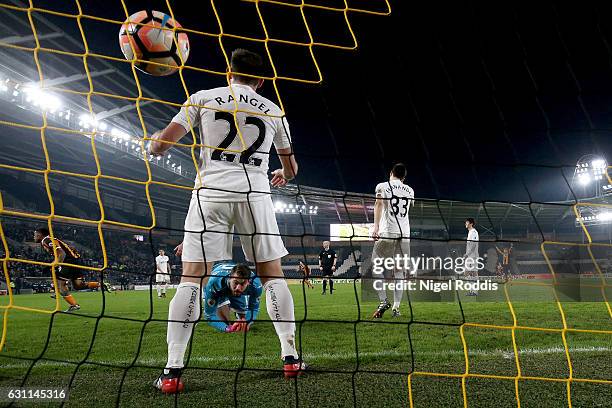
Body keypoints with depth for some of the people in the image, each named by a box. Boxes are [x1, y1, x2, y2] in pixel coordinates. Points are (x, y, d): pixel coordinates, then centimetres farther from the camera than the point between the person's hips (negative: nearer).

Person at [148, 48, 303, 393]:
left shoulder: (203, 98, 9)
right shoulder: (274, 110, 14)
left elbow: (160, 145, 4)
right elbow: (291, 168, 23)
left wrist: (154, 141, 28)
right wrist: (281, 177, 46)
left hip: (211, 191, -1)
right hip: (255, 193, 1)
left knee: (192, 278, 0)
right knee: (272, 273, 11)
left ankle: (173, 370, -2)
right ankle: (291, 356, 14)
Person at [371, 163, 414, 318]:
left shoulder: (382, 186, 2)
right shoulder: (409, 190, 16)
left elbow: (379, 204, -15)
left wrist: (376, 226, -24)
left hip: (387, 233, -4)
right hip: (405, 234, 4)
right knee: (399, 270, 9)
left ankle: (383, 300, -7)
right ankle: (396, 307, 7)